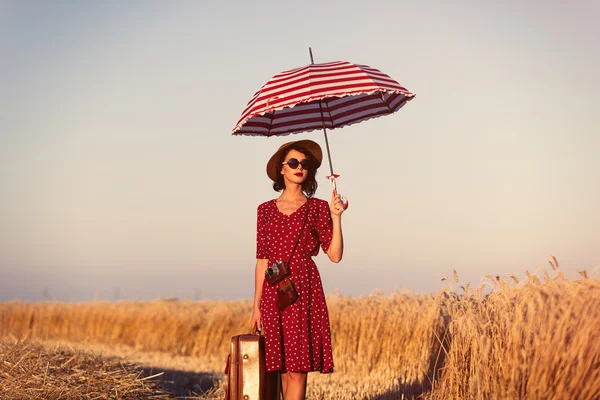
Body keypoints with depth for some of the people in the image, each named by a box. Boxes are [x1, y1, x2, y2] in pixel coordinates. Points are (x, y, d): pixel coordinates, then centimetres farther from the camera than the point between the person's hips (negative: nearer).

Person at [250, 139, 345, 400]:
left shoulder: (318, 208, 5)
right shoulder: (265, 210, 11)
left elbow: (335, 255, -1)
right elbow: (262, 261, 10)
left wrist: (336, 218, -13)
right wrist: (257, 305, 7)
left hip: (304, 289, -3)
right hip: (274, 291, 3)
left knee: (298, 366, -7)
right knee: (283, 364, 4)